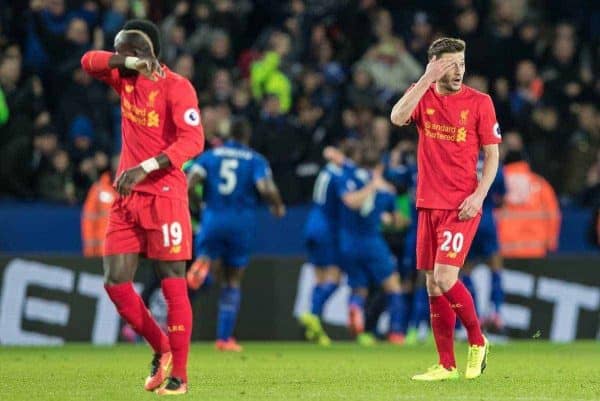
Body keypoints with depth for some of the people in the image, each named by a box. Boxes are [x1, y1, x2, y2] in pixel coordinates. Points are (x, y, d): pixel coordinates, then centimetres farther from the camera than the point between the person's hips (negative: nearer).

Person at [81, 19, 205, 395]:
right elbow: (89, 61, 0)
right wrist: (131, 62, -14)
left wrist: (144, 167, -28)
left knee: (173, 284, -6)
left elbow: (193, 141, -20)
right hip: (127, 197, 7)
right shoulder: (126, 79, 11)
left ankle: (178, 374, -2)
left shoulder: (176, 87, -10)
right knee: (115, 283, 1)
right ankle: (161, 349, 17)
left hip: (164, 196, -7)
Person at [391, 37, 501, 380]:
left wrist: (479, 195, -13)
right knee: (433, 286, 5)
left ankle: (477, 341, 4)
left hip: (462, 206, -4)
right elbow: (398, 117, -15)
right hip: (429, 204, 4)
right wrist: (427, 79, -19)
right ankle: (447, 365, 12)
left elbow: (492, 154, 0)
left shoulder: (479, 102, -3)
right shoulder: (422, 97, 5)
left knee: (445, 278, -17)